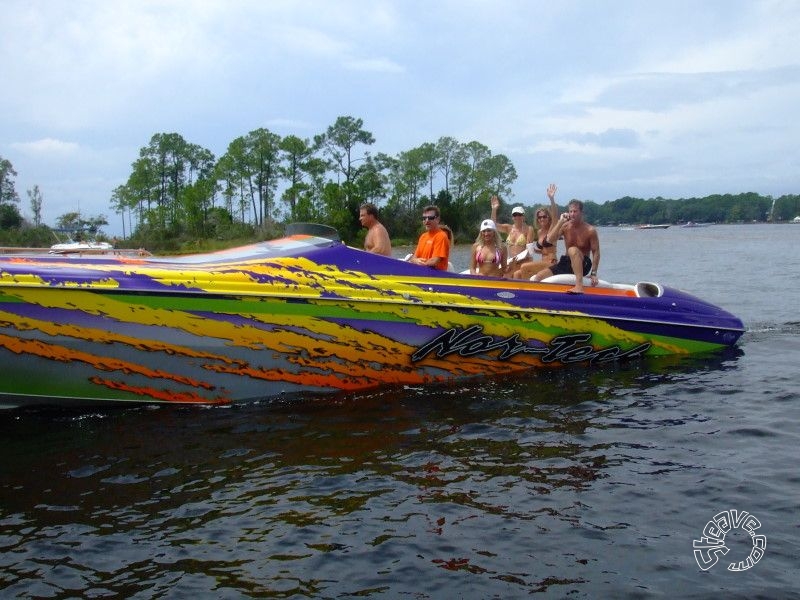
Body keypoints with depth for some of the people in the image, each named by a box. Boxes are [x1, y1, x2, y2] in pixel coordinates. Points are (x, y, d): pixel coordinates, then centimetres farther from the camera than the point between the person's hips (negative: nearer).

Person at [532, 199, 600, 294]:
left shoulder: (590, 230, -9)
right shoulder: (565, 226, 0)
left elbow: (596, 252, -8)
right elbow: (550, 240, -13)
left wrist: (593, 273, -17)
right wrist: (560, 222, -18)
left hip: (583, 265, -4)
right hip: (566, 262, 4)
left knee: (573, 250, -38)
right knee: (538, 277, -12)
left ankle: (579, 285, -45)